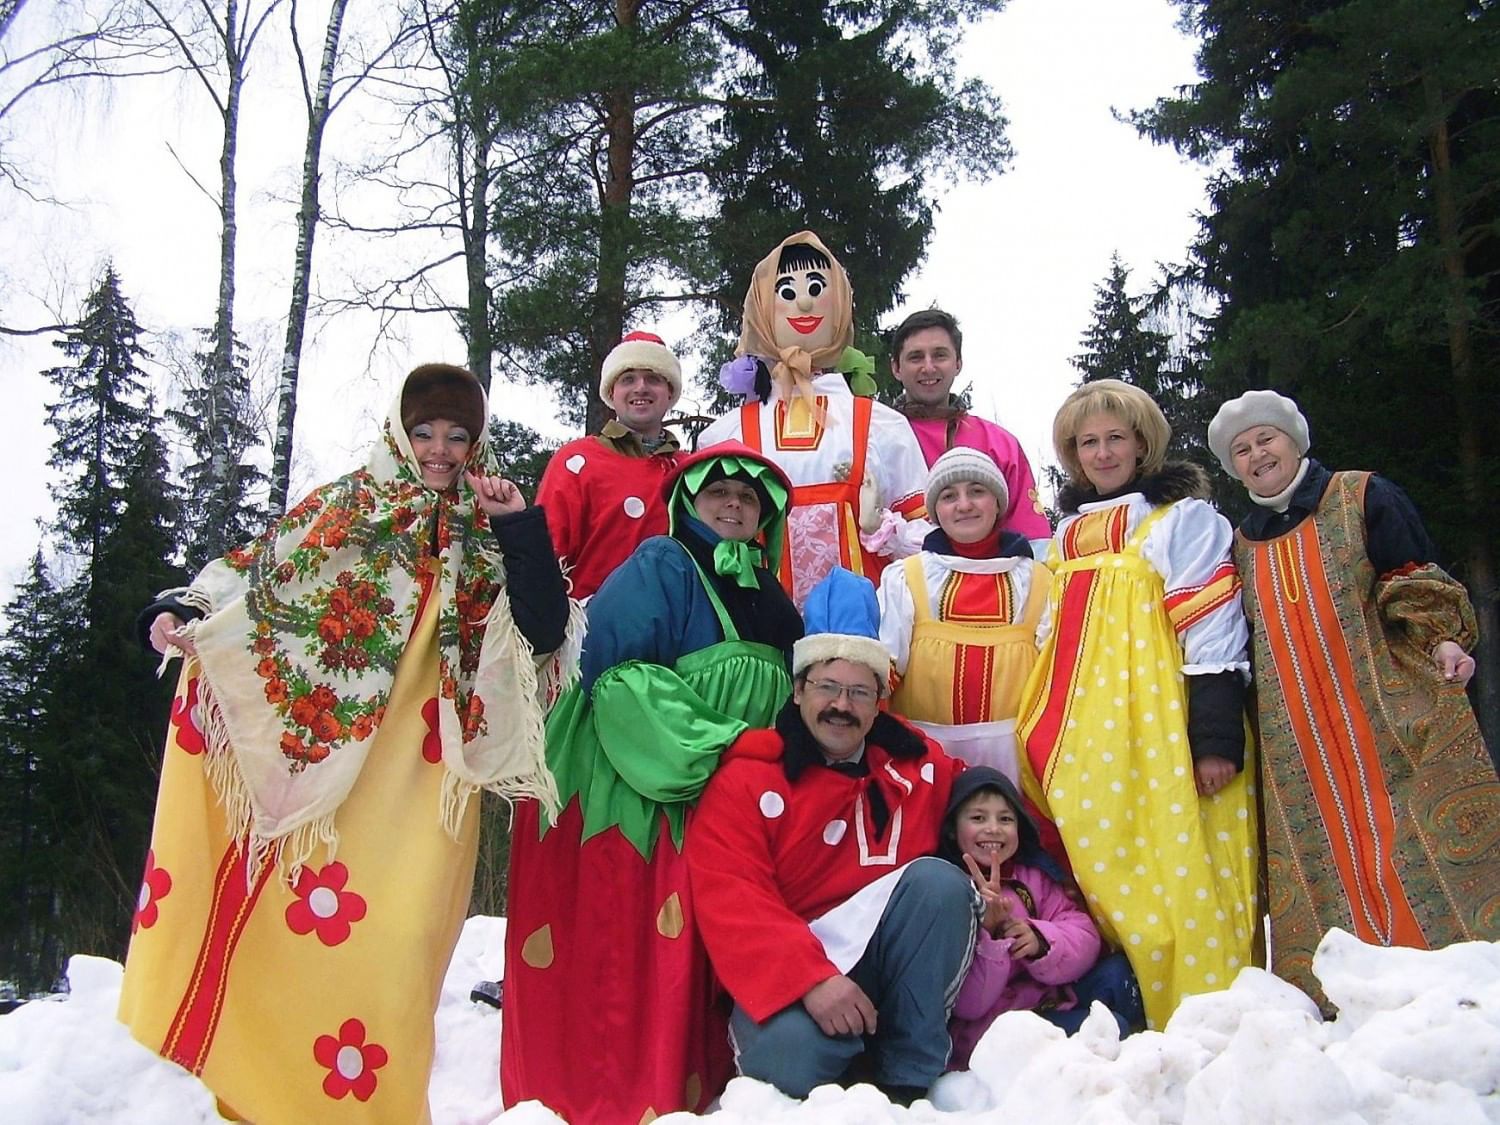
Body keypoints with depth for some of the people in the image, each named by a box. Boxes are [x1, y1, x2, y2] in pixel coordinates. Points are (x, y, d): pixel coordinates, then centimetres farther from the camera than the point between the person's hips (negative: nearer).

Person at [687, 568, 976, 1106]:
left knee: (938, 878, -22)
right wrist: (810, 978, -28)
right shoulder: (745, 781, -4)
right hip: (790, 972, -4)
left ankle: (909, 1077, -13)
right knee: (785, 1053, -35)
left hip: (904, 964, 5)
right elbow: (729, 900, -15)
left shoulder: (919, 763, 8)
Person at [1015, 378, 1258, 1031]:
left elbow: (1212, 628, -6)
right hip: (1085, 734, 5)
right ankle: (1134, 1025, 10)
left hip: (1161, 726, -5)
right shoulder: (1066, 535, 21)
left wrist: (1217, 733, -15)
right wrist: (1041, 733, 19)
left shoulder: (1182, 516, 3)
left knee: (1179, 875, -11)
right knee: (1104, 876, 3)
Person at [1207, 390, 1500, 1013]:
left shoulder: (1362, 497, 8)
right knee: (1325, 864, -1)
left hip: (1396, 716, -3)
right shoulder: (1242, 543, 19)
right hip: (1296, 743, 4)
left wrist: (1440, 638, -18)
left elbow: (1416, 584, 1)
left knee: (1415, 847, -10)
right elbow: (1245, 644, 22)